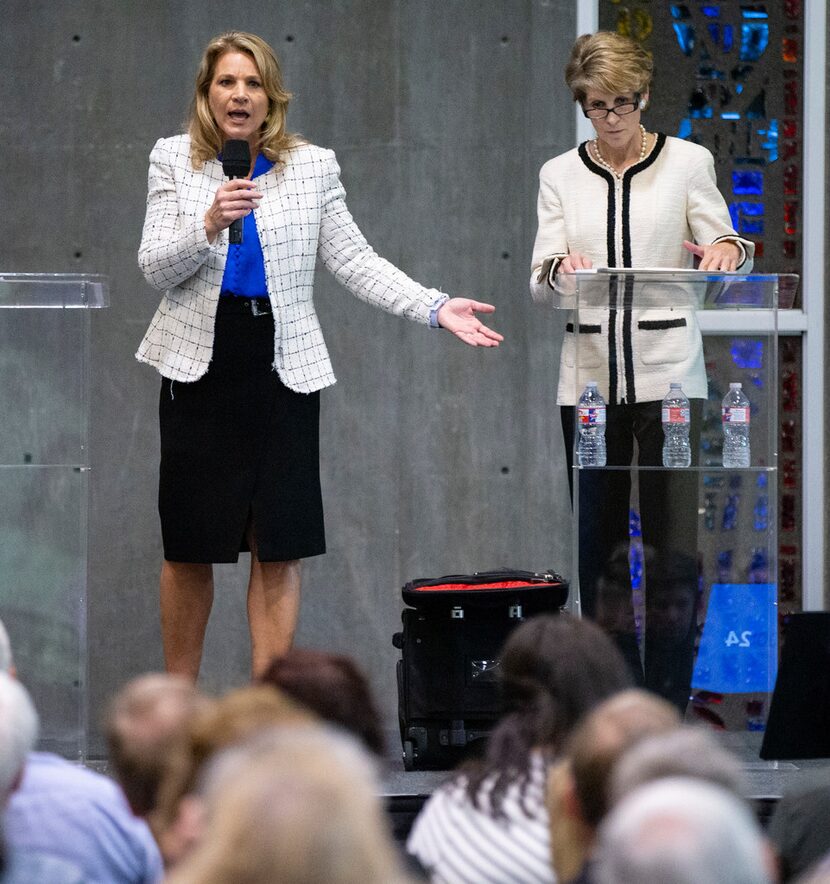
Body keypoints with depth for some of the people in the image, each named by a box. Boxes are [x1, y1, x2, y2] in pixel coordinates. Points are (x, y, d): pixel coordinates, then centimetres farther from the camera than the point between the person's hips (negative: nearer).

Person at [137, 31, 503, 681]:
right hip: (200, 365, -1)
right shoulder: (174, 161, 4)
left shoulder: (312, 166, 6)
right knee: (190, 548, 4)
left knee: (279, 550, -2)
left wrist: (436, 308, -6)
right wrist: (210, 226, -20)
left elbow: (355, 262, 5)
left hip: (282, 367, 1)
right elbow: (155, 269, -2)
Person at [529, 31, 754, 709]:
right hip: (589, 376, 2)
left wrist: (729, 250, -23)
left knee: (675, 544, -9)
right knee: (597, 545, 2)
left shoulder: (688, 162, 4)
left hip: (668, 373, -2)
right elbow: (541, 287, 5)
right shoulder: (560, 176, 10)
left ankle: (668, 701, -7)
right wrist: (561, 270, -19)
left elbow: (722, 254, 0)